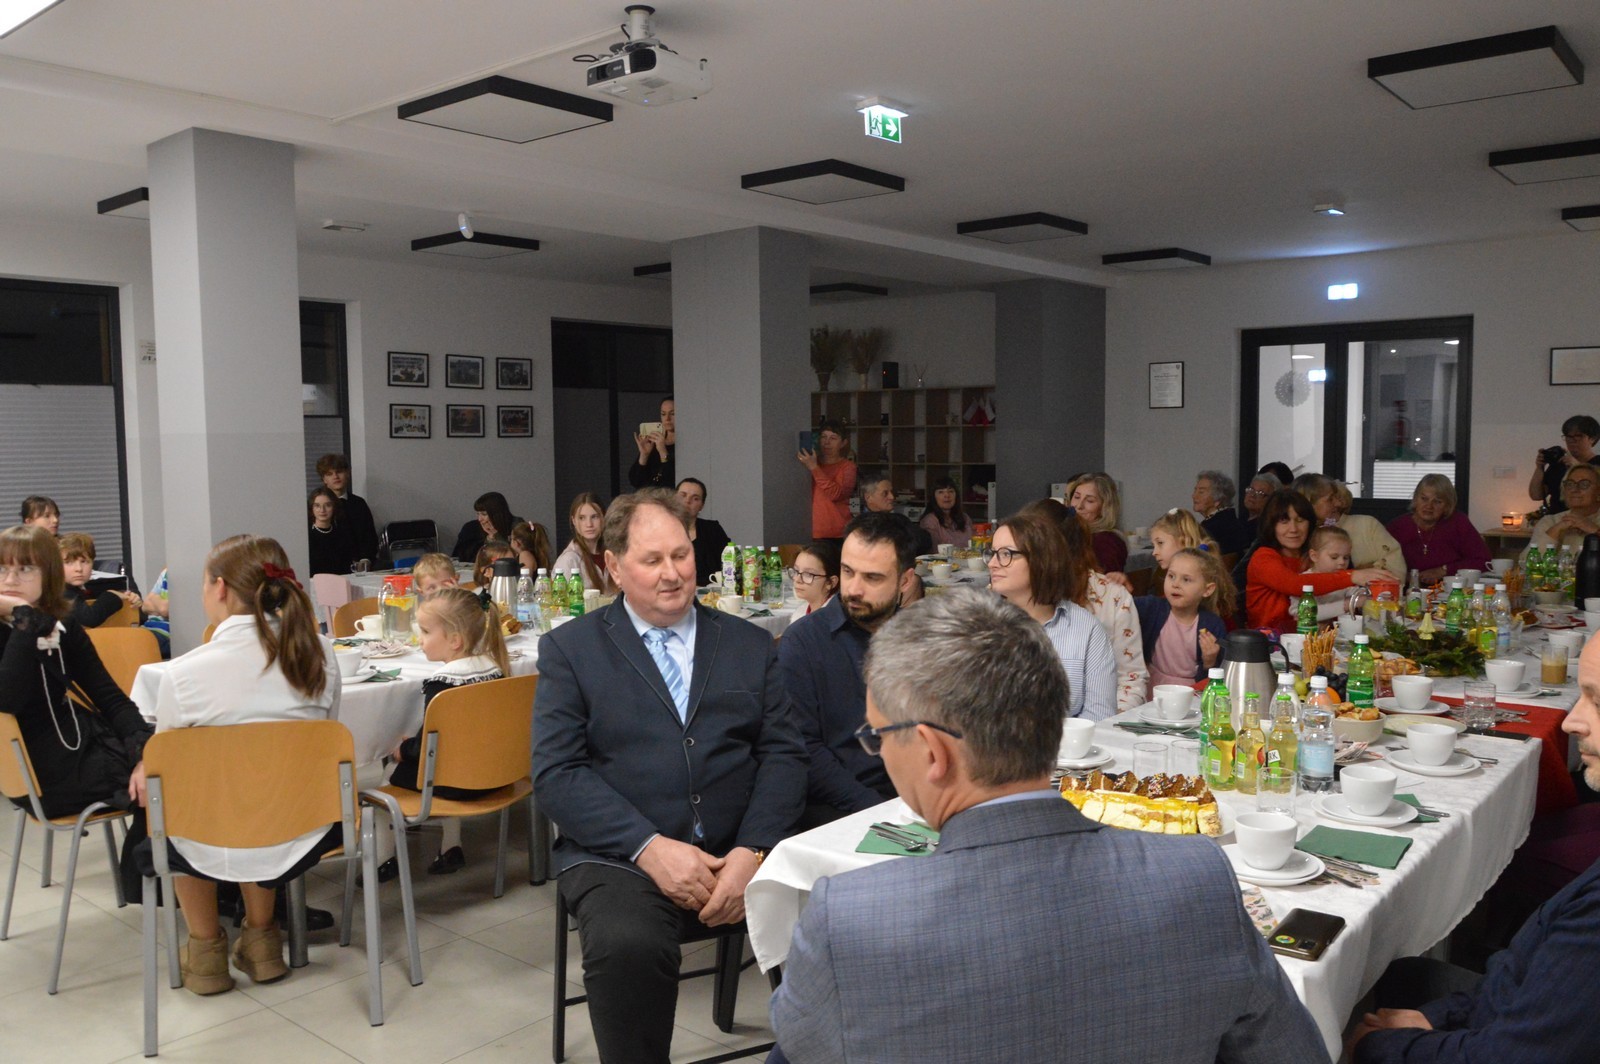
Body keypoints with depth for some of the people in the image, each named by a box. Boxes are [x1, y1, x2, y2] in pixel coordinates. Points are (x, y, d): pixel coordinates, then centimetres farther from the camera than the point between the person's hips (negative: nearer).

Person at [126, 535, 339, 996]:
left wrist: (145, 770, 21)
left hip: (221, 850, -2)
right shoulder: (319, 652, -8)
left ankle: (205, 950, 33)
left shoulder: (184, 673, -18)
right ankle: (260, 941, 37)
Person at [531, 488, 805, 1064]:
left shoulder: (751, 644, 13)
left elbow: (783, 755, 6)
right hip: (622, 857, -2)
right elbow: (556, 774, -3)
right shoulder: (570, 649, 6)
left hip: (741, 854, 2)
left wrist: (752, 851, -11)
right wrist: (650, 848, -15)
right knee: (627, 946, -32)